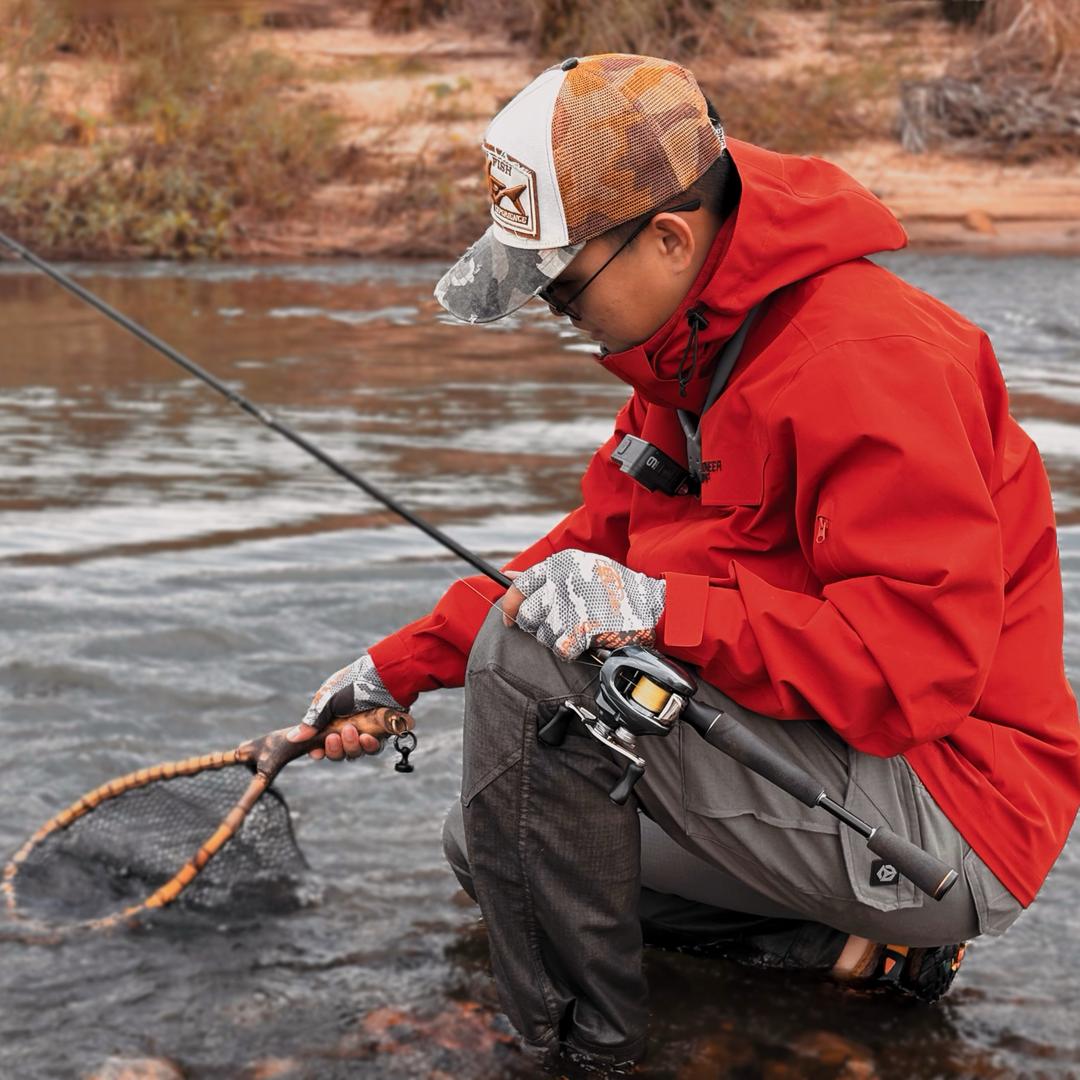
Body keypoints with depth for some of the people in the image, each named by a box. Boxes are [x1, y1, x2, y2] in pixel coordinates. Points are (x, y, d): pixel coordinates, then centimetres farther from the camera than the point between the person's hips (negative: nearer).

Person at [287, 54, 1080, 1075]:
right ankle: (861, 940, 9)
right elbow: (596, 547, 15)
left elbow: (923, 662, -29)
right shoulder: (687, 352, 8)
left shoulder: (863, 365, -24)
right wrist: (401, 666, 10)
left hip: (950, 825, -11)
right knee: (489, 844, 22)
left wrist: (665, 610, -32)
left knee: (535, 652, -23)